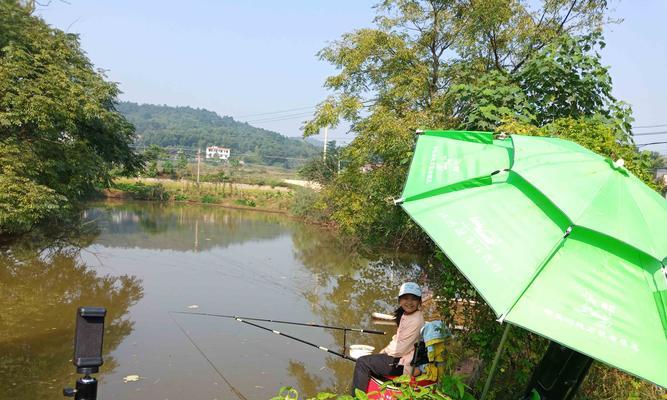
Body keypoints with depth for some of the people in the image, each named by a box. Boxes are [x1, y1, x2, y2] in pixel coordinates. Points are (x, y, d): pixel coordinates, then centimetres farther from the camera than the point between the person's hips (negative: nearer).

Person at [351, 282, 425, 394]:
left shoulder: (416, 320, -23)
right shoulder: (406, 315, 6)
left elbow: (400, 349, -22)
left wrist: (384, 351, -5)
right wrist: (385, 350, 1)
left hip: (404, 365, -10)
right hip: (401, 357, 10)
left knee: (362, 362, -8)